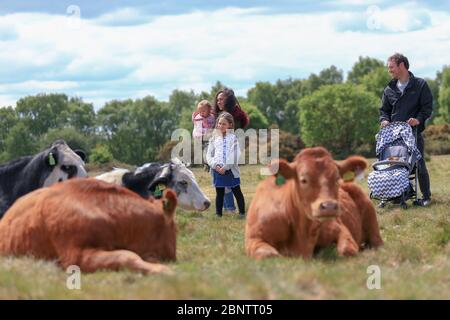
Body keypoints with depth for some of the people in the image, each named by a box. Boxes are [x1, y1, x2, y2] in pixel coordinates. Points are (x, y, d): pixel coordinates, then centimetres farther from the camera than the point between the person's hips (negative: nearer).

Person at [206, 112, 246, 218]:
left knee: (237, 191, 3)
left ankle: (242, 212, 10)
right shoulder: (214, 138, 9)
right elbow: (209, 155, 6)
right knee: (219, 193, 10)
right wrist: (215, 166, -10)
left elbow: (234, 156, -11)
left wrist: (225, 167, -16)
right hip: (217, 170, 3)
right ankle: (218, 213, 16)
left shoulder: (233, 138, -2)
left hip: (230, 170, -3)